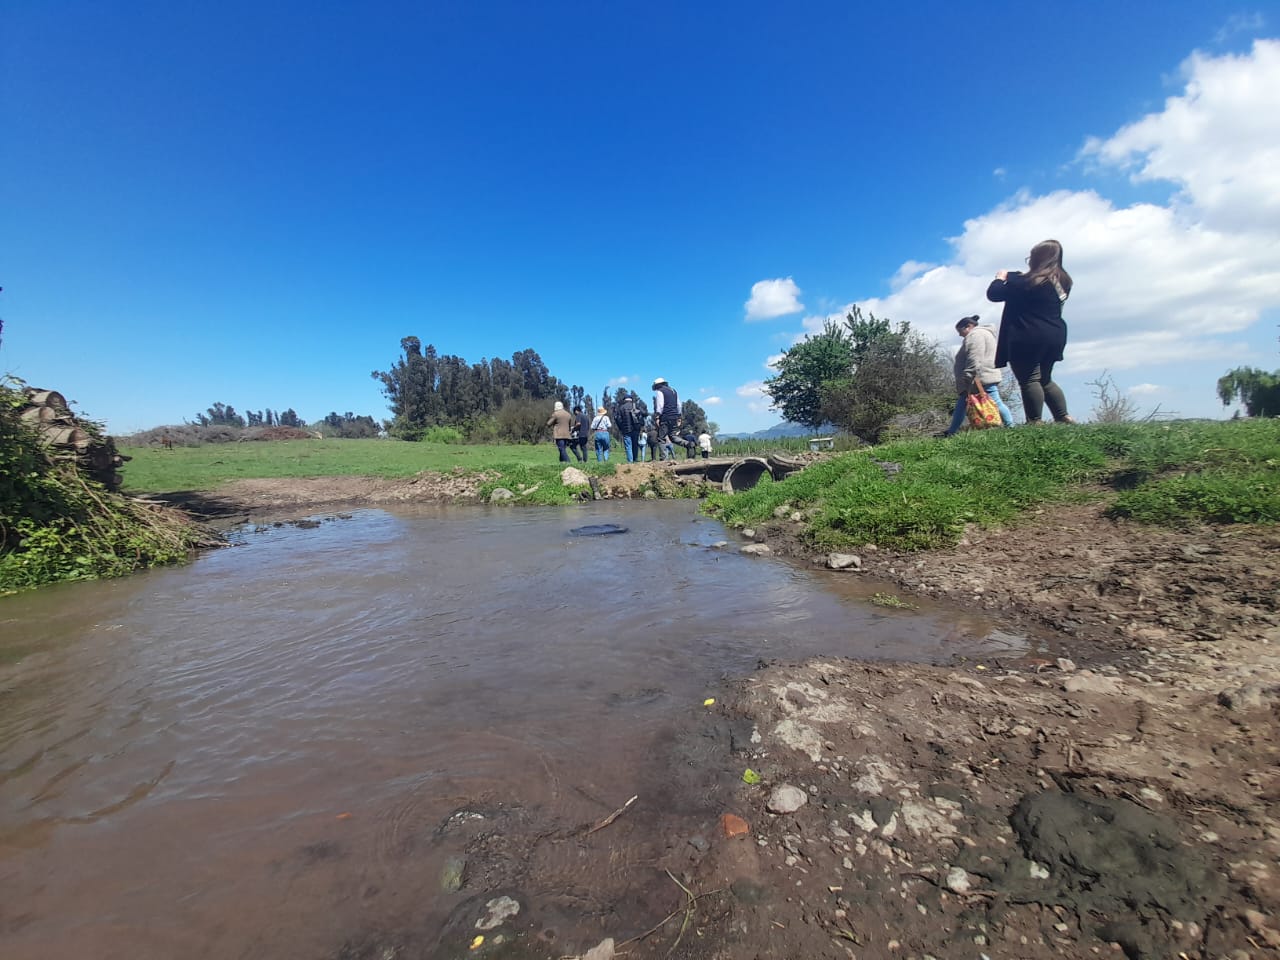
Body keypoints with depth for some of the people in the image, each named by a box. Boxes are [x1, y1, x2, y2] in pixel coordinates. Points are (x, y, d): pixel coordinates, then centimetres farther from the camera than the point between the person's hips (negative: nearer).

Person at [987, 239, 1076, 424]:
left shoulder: (1028, 282, -13)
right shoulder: (1062, 280, 13)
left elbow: (993, 294, -9)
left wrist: (1000, 278, 10)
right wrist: (1012, 277, 23)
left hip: (1028, 339, -9)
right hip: (1054, 337, 9)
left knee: (1029, 380, -7)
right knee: (1045, 379, 17)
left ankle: (1035, 422, -10)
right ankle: (1064, 418, 14)